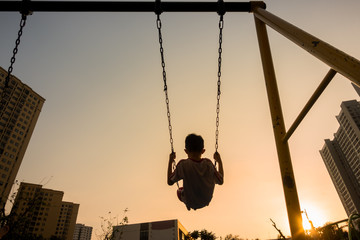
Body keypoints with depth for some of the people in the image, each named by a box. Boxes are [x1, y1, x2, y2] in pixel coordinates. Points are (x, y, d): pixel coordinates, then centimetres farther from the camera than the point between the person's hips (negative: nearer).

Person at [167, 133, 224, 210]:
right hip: (206, 201, 1)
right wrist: (219, 161, -1)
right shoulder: (208, 164, -21)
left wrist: (170, 162, -7)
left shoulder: (183, 165, -27)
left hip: (190, 202, 0)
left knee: (179, 191, 31)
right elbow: (220, 181, -8)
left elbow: (170, 182, -14)